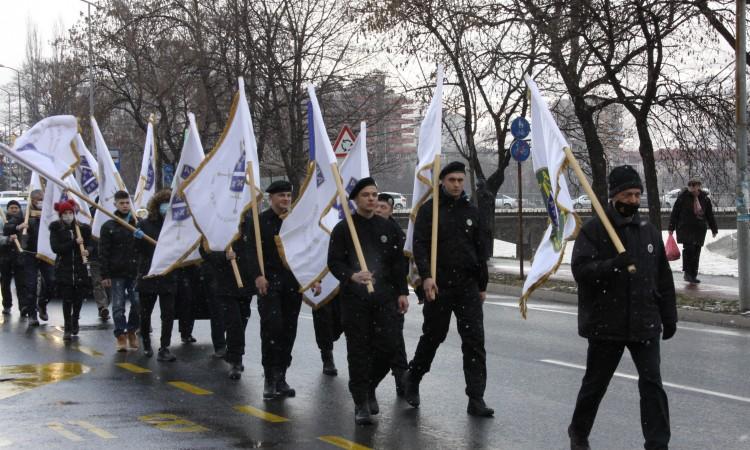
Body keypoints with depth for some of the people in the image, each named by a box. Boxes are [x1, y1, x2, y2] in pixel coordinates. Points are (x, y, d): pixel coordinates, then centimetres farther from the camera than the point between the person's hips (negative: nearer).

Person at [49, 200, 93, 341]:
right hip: (64, 269, -2)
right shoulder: (56, 229, -1)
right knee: (67, 299, -1)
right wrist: (74, 242, -21)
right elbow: (56, 248, -12)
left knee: (79, 297, 6)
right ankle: (67, 328, 8)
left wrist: (87, 251, -18)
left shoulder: (83, 228, 5)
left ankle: (75, 320, 33)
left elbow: (89, 244, 6)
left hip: (80, 268, 2)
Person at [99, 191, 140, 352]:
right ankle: (121, 336, 8)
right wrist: (104, 275, -7)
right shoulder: (108, 226, 2)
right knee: (118, 306, 1)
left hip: (135, 272, 1)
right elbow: (103, 253, -1)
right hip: (116, 273, -1)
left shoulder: (137, 224, 7)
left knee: (137, 303, -2)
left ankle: (131, 332, 17)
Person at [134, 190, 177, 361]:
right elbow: (138, 250, -2)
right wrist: (138, 238, -21)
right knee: (145, 313, 11)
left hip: (168, 277, 1)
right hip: (147, 275, 0)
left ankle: (164, 349, -3)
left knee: (168, 313, -6)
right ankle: (146, 345, 32)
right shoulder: (144, 224, -2)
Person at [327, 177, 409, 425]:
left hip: (385, 297, 3)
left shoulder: (389, 228, 12)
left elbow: (399, 263, 13)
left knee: (388, 346, -3)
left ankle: (369, 387, 23)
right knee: (358, 349, -1)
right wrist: (352, 276, -22)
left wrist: (402, 292, 7)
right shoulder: (343, 229, 2)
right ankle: (361, 403, 7)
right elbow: (334, 262, -4)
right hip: (354, 299, -3)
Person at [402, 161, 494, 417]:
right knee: (432, 336, 9)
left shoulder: (471, 212, 12)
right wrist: (426, 275, -21)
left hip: (468, 286, 3)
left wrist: (482, 286, 16)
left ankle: (476, 399, -5)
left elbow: (480, 250, 17)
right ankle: (412, 378, 33)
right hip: (438, 285, -3)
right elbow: (419, 245, -7)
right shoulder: (429, 210, 0)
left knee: (475, 340, -5)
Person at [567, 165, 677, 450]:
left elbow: (663, 279, 14)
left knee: (652, 383, -4)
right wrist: (613, 265, -33)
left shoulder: (649, 232, 8)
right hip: (606, 325, -3)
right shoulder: (593, 231, -7)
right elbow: (580, 269, -19)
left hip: (645, 323, 3)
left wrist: (669, 316, 13)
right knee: (595, 382, 12)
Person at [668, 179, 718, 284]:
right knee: (688, 248, -19)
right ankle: (687, 272, -9)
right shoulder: (682, 197, -5)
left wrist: (714, 228, 21)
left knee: (696, 252, 4)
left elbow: (710, 215, 18)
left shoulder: (705, 199, 8)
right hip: (685, 228, -4)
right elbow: (675, 213, -1)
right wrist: (671, 228, -1)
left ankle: (693, 275, 12)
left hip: (699, 229, 4)